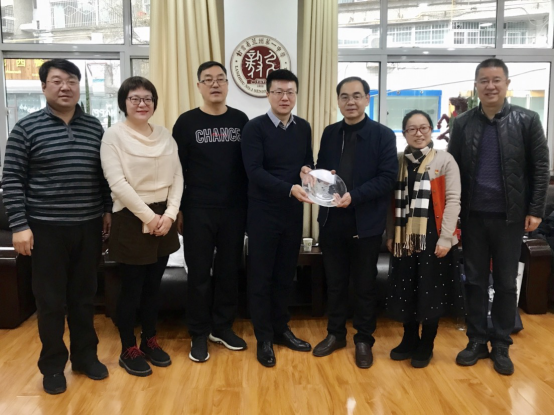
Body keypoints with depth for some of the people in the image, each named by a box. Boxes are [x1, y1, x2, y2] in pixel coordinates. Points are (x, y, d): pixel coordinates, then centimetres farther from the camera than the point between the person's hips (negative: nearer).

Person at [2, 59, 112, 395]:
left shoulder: (95, 127, 6)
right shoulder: (27, 128, -4)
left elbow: (105, 174, 13)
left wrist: (108, 210, 9)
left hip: (89, 226, 3)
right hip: (47, 228, -3)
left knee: (85, 296, 13)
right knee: (51, 300, 7)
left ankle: (86, 355, 30)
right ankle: (53, 365, 23)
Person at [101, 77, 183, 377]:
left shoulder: (165, 135, 8)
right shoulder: (114, 135, -7)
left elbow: (177, 177, 5)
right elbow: (117, 183, -16)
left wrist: (170, 214, -8)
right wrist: (148, 216, -16)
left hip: (164, 217, 5)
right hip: (131, 219, -5)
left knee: (153, 285, 15)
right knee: (131, 288, 4)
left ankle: (150, 341, 31)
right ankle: (128, 349, 21)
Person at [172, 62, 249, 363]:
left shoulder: (240, 120, 5)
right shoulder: (187, 122, -1)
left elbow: (249, 164, 7)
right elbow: (177, 169, 0)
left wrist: (250, 203, 4)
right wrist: (178, 209, -2)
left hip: (235, 210, 2)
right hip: (198, 211, -2)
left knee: (229, 270, 10)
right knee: (199, 273, 5)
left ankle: (222, 327, 26)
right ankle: (199, 334, 18)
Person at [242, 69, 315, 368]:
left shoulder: (304, 128, 7)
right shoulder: (255, 128, -8)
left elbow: (308, 163, 12)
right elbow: (255, 171, -18)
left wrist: (309, 171, -12)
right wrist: (290, 188, -28)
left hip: (293, 212, 5)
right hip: (263, 213, -4)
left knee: (286, 275, 14)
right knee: (261, 276, 5)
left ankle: (281, 329, 30)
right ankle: (264, 338, 18)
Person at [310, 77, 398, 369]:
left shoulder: (383, 135, -4)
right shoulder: (330, 133, 9)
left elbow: (387, 178, -11)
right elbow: (322, 170, 13)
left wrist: (354, 196, -23)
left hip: (366, 222, -3)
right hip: (332, 220, 4)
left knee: (365, 284, 10)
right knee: (335, 281, 14)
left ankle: (364, 340, 26)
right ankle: (335, 334, 31)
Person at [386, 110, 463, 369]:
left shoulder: (445, 160, -2)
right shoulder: (397, 161, 9)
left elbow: (453, 200, -8)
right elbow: (393, 202, 9)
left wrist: (445, 238, -14)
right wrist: (390, 235, 4)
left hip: (433, 236, -3)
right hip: (404, 237, 3)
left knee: (430, 292, 4)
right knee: (405, 291, 9)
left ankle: (426, 346, 22)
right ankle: (409, 341, 28)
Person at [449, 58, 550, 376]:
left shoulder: (527, 120, -2)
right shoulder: (463, 123, 3)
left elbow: (541, 167, -1)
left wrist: (535, 210, -7)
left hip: (510, 216, -1)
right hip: (473, 216, 2)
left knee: (506, 283, 8)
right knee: (475, 281, 9)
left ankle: (502, 345, 22)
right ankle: (477, 341, 22)